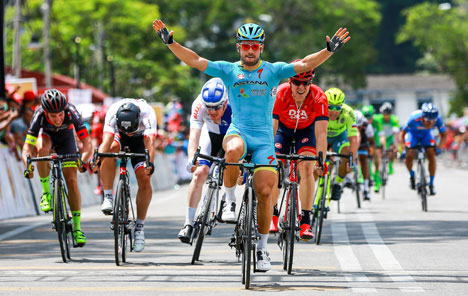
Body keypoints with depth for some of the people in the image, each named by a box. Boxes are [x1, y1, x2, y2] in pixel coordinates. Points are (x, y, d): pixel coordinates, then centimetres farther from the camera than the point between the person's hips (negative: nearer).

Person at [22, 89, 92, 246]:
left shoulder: (71, 112, -37)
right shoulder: (40, 116, -37)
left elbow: (87, 144, -37)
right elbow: (27, 147, -36)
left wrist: (83, 161, -55)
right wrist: (28, 166, -54)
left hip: (66, 136, 0)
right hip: (46, 134, 0)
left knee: (71, 180, -11)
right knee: (42, 149, -36)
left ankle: (77, 227, -3)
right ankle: (46, 193, -18)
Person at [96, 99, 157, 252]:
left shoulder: (147, 113, -38)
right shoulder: (113, 113, -36)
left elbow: (150, 143, -48)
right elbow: (107, 140, -46)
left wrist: (149, 163, -65)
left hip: (140, 138, 0)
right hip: (119, 136, 0)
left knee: (145, 180, -15)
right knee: (110, 150, -36)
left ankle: (139, 227, -2)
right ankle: (108, 198, -26)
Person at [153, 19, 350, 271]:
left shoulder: (273, 71, 4)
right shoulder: (228, 70, 5)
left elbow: (305, 64, -6)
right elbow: (194, 60, 0)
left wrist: (330, 49, -19)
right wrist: (170, 42, -10)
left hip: (264, 137, 1)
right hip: (237, 131, -1)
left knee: (264, 192, -7)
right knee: (233, 151, -38)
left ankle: (262, 247, 9)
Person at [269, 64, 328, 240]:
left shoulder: (319, 98, -32)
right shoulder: (279, 94, -32)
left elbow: (321, 133, -34)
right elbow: (271, 128, -31)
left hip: (306, 131, -1)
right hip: (283, 128, 1)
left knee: (307, 167, -21)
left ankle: (305, 221, -17)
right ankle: (272, 215, 14)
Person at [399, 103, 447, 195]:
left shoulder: (438, 119, -32)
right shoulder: (414, 119, -39)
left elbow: (444, 135, -15)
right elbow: (402, 134, -25)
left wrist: (439, 148, -29)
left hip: (426, 134, 2)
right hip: (412, 133, -2)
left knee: (431, 155, -18)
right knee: (409, 155, -21)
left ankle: (431, 184, -6)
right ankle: (412, 176, 10)